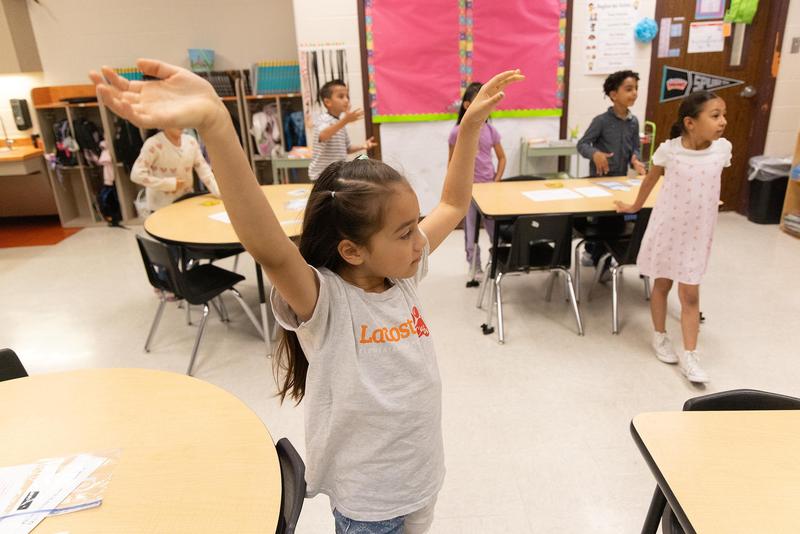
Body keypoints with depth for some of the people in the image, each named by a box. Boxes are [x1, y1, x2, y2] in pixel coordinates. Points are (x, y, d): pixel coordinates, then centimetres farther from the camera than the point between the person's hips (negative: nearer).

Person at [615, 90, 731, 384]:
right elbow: (651, 178, 2)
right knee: (662, 284, 15)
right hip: (666, 227, -1)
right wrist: (635, 207, 14)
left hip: (698, 232, 2)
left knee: (690, 295, 5)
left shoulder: (723, 148, -9)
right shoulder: (669, 149, -15)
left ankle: (690, 355, 13)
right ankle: (660, 337, 33)